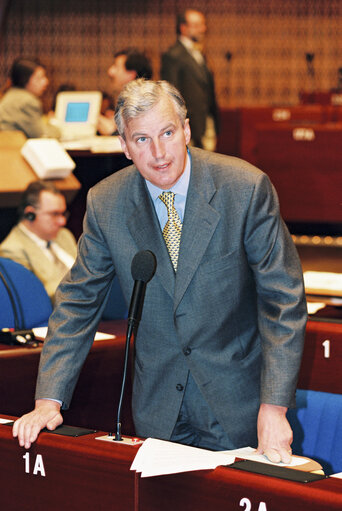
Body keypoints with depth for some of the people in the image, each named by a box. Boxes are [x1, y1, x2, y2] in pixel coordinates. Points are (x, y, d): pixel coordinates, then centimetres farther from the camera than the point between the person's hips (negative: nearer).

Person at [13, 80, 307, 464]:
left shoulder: (246, 188, -14)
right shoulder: (105, 203, -5)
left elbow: (283, 299, -13)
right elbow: (78, 302, 2)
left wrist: (274, 408, -20)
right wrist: (49, 400, -8)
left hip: (236, 404, -2)